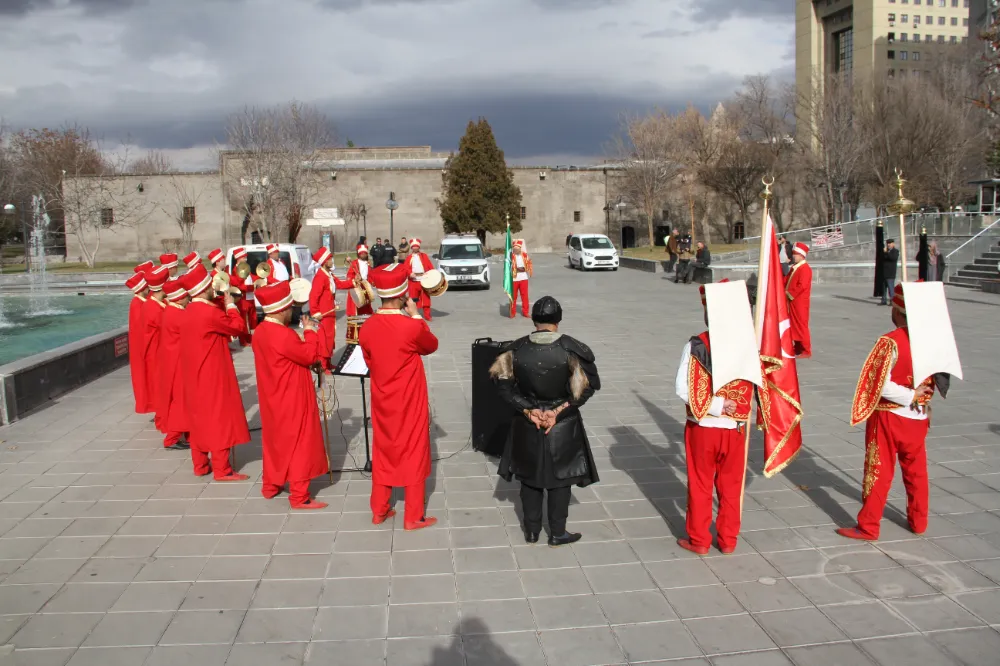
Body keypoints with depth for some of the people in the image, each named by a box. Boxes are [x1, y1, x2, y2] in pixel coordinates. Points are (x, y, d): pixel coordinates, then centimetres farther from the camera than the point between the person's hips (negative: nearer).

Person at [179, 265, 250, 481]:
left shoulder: (190, 311, 7)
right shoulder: (211, 312, -20)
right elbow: (238, 327, -11)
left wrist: (222, 306, 9)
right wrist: (230, 305, 0)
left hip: (195, 374, 9)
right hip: (212, 374, -9)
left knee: (200, 417, 14)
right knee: (219, 417, -3)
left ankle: (200, 464, 22)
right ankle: (221, 469, 0)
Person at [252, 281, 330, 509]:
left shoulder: (261, 331, 4)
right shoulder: (283, 335, -25)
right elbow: (310, 356, -19)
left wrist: (304, 335, 1)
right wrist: (311, 332, -8)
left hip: (273, 398, 9)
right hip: (291, 399, -9)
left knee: (275, 439, 21)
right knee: (298, 443, -1)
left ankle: (270, 486, 33)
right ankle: (299, 496, 4)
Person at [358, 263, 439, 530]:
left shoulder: (366, 328, -7)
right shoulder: (413, 326, -22)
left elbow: (370, 363, 6)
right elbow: (432, 346, -1)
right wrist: (416, 315, 1)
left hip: (382, 400, 5)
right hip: (410, 401, -4)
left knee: (383, 451, 18)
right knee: (413, 453, 9)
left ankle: (379, 510, 28)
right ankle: (414, 516, 17)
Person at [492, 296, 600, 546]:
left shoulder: (517, 349, -8)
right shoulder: (571, 348, -13)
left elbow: (503, 382, -9)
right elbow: (588, 384, -13)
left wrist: (527, 410, -9)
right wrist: (560, 410, -11)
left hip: (527, 424, 2)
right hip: (563, 426, -2)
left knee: (529, 477, 16)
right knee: (560, 478, 12)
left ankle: (532, 530, 27)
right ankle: (557, 533, 22)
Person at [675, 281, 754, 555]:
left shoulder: (695, 345, -14)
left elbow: (683, 388, -17)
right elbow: (752, 387, -3)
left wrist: (714, 405, -14)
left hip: (702, 428, -2)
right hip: (734, 429, 2)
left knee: (700, 486, 12)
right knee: (731, 487, 16)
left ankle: (698, 540, 21)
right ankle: (728, 540, 26)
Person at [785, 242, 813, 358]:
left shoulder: (805, 269, -16)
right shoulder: (794, 268, 14)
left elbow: (802, 286, -24)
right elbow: (786, 280, 19)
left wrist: (789, 293, -18)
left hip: (799, 303, -10)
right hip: (792, 302, 10)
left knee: (801, 325, -4)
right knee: (793, 325, 15)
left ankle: (805, 350, 3)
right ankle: (797, 348, 25)